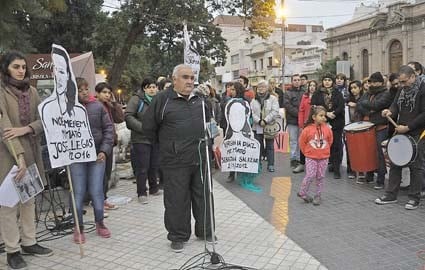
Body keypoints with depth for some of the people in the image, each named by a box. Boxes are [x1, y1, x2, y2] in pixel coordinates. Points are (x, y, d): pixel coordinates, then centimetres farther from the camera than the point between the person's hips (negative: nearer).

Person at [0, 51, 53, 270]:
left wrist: (26, 129, -15)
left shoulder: (31, 91, 9)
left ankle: (28, 242, 26)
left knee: (29, 199, 13)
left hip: (32, 152, 6)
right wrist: (19, 157, -26)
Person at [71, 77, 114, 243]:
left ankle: (100, 224, 25)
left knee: (96, 191, 5)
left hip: (97, 155, 1)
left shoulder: (97, 106, 0)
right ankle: (79, 228, 19)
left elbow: (108, 128, 3)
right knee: (78, 193, 4)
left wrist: (105, 150, -5)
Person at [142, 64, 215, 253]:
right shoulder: (163, 99, -6)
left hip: (201, 158, 5)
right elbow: (148, 126, -1)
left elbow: (208, 123, 26)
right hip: (176, 161, -4)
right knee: (177, 200, 4)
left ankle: (204, 231, 32)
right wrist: (164, 144, 6)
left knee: (203, 197, 14)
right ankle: (178, 236, 21)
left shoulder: (200, 100, 10)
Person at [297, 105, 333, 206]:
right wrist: (307, 152, 5)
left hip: (323, 157, 3)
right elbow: (302, 142, -1)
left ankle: (318, 196, 19)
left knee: (320, 177, 8)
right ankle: (302, 193, 15)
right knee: (310, 176, -5)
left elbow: (330, 140, 12)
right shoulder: (307, 129, -13)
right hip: (311, 157, -3)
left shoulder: (327, 128, -4)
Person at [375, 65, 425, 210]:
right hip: (401, 132, 7)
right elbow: (395, 105, 11)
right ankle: (391, 194, 18)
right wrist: (390, 111, -12)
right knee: (394, 163, 9)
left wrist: (407, 127, -17)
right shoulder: (403, 89, 9)